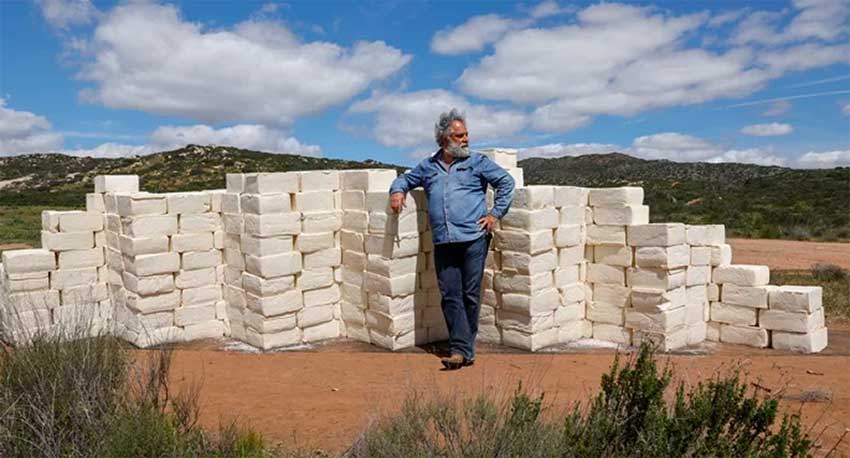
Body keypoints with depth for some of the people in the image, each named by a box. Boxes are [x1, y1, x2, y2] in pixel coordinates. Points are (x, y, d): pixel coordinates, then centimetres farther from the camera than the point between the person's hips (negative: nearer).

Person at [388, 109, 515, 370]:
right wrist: (398, 191, 8)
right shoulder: (428, 167, 17)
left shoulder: (477, 162, 9)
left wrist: (495, 213, 1)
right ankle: (461, 349, -2)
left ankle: (464, 348, 10)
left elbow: (506, 182, 8)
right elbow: (404, 179, 31)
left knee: (470, 295, 0)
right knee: (450, 296, -4)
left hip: (474, 238, -2)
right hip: (443, 243, 3)